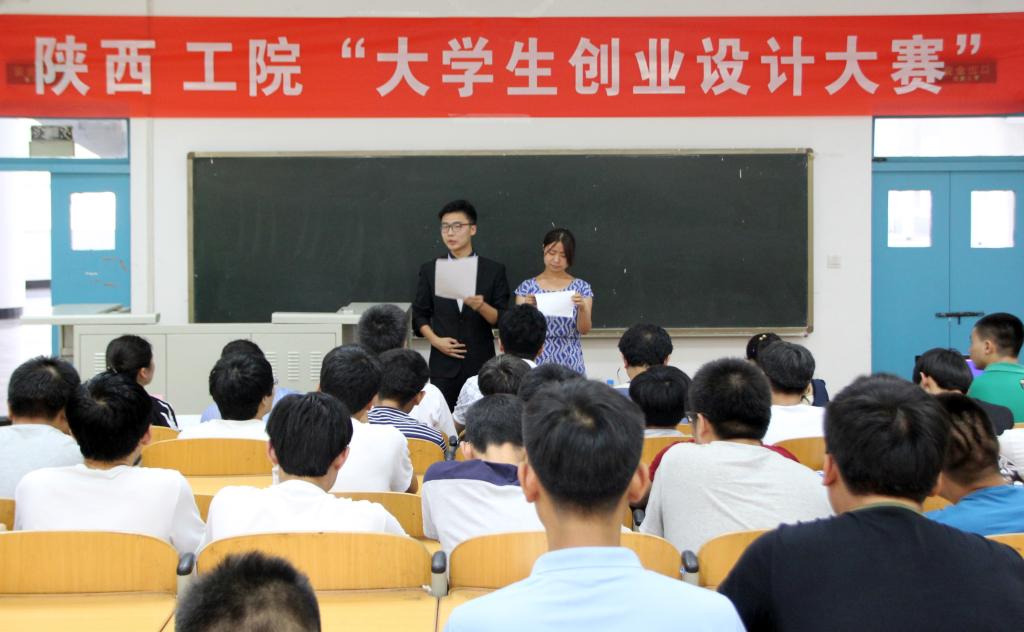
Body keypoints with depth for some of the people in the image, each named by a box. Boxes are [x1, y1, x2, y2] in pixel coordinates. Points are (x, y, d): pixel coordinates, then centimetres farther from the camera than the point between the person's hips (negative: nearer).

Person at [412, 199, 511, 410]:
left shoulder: (494, 270, 2)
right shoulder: (430, 270, 7)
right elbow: (419, 314, 12)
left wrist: (481, 306, -19)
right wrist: (435, 340, -4)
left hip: (480, 364, -1)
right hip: (443, 365, 1)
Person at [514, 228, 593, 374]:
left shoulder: (581, 287, 3)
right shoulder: (527, 287, 4)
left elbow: (584, 330, -4)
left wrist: (582, 307, -23)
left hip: (570, 363, 0)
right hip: (536, 362, 0)